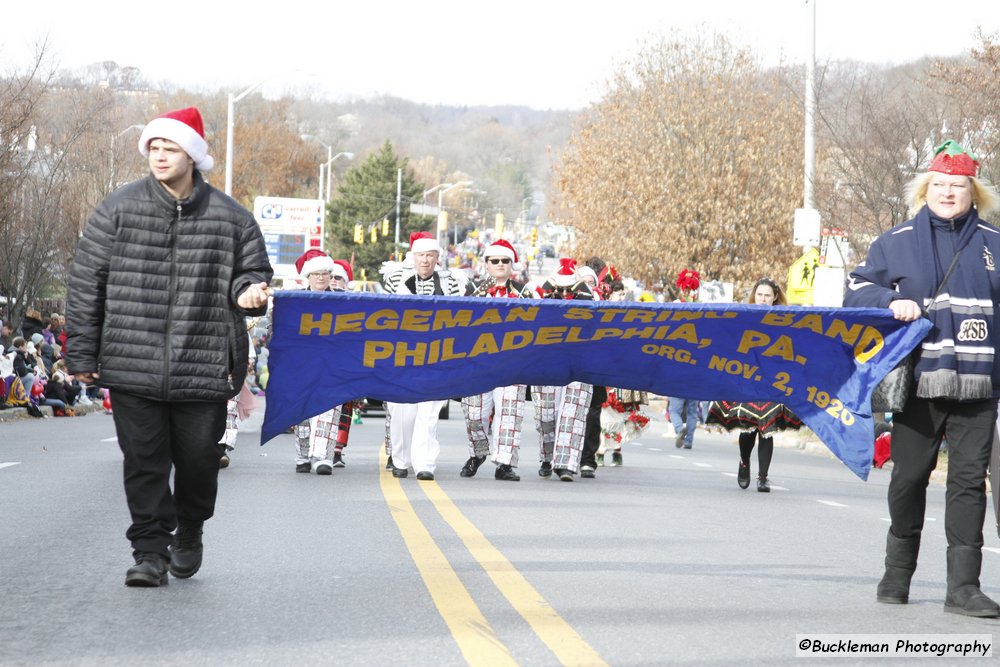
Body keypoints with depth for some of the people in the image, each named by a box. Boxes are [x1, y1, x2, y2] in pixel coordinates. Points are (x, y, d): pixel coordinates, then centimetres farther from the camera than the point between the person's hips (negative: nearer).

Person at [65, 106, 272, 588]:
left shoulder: (230, 218, 2)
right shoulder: (118, 210, 1)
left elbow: (252, 271, 17)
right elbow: (86, 284, 4)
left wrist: (248, 290, -8)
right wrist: (81, 353, 2)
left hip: (203, 366, 0)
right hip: (132, 364, 0)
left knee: (198, 458, 8)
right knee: (143, 462, 0)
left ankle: (189, 531, 34)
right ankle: (150, 551, 8)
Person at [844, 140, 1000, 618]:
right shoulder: (896, 243, 7)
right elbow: (856, 292, 6)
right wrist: (891, 301, -12)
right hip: (918, 383, 0)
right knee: (909, 478, 7)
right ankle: (897, 574, 23)